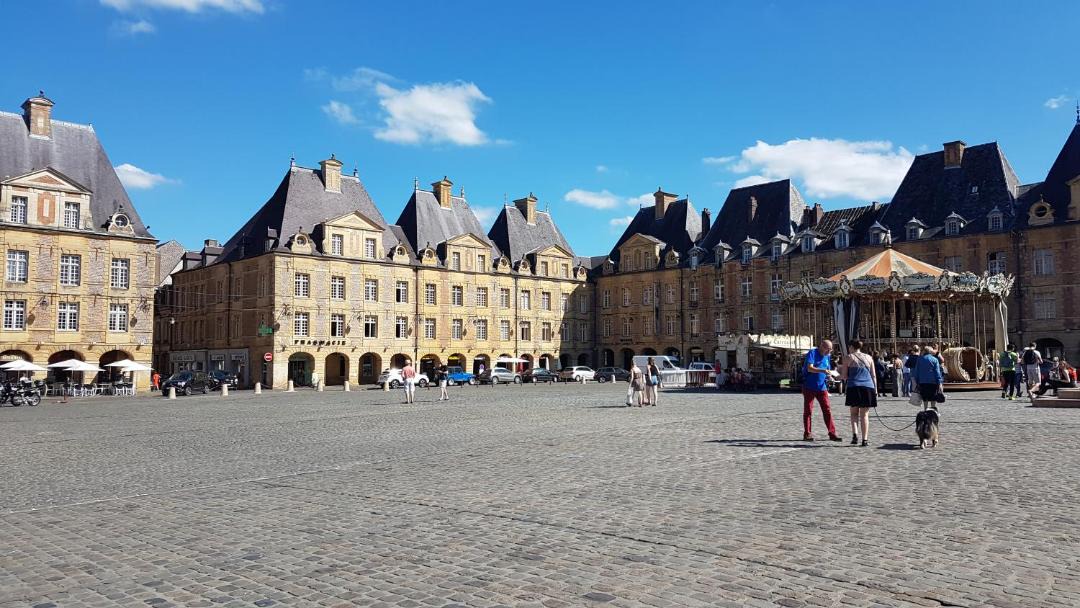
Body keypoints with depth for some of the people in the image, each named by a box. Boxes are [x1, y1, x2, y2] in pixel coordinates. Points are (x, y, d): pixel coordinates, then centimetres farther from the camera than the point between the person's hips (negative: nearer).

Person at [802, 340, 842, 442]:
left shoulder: (827, 356, 11)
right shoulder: (812, 353, -8)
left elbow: (828, 370, 19)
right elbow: (810, 368, -19)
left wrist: (829, 374, -4)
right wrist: (823, 371, -32)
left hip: (822, 387, 5)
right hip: (809, 387, -5)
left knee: (827, 410, -1)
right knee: (808, 410, 2)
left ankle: (832, 433, 2)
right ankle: (807, 434, 8)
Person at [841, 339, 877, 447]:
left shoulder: (848, 357, 6)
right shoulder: (868, 357, 15)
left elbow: (844, 376, 4)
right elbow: (874, 375, 12)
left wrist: (840, 372, 24)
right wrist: (875, 389, 15)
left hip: (854, 387, -2)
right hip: (868, 387, 2)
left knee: (854, 413, 10)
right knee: (864, 414, 6)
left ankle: (855, 434, -11)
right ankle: (865, 439, 2)